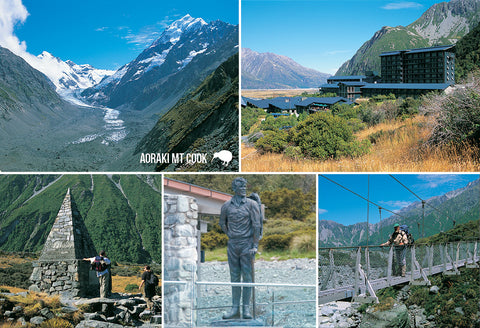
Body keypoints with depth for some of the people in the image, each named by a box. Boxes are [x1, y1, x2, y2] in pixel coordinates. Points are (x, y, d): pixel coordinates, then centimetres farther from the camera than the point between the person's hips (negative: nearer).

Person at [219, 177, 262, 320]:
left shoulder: (252, 204, -3)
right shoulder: (227, 205, 5)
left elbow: (256, 225, -6)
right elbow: (222, 223, 21)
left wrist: (255, 245, -11)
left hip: (247, 244, -3)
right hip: (232, 245, 3)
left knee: (247, 276, -2)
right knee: (234, 277, 5)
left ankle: (246, 309, 2)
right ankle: (235, 308, 9)